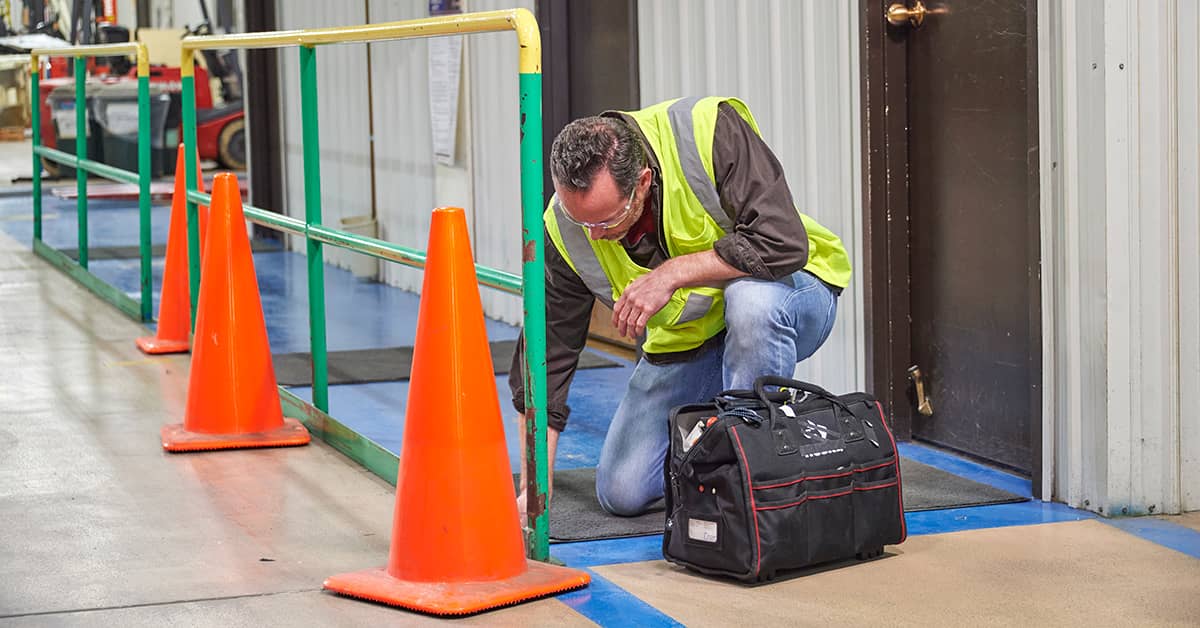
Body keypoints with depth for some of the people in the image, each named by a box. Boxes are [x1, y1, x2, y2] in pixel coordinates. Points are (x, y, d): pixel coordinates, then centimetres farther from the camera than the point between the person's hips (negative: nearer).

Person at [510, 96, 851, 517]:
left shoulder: (710, 131, -31)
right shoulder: (562, 228, -19)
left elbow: (784, 243, -36)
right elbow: (548, 351, -13)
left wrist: (672, 274, -36)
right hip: (686, 339, 4)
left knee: (752, 297, -41)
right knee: (622, 494, -4)